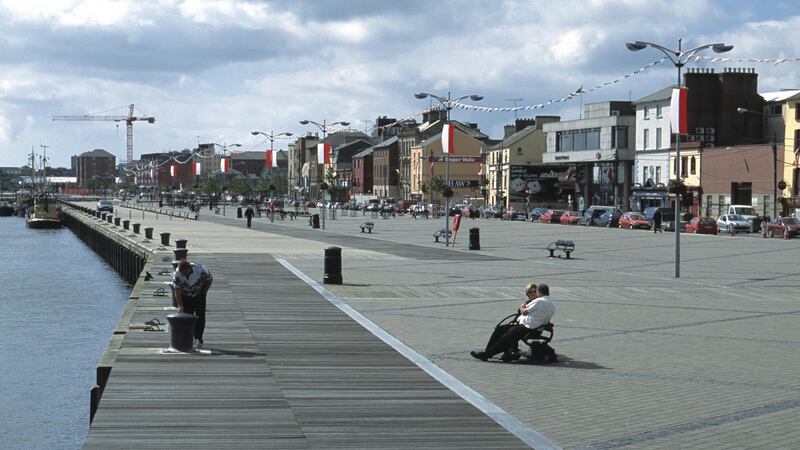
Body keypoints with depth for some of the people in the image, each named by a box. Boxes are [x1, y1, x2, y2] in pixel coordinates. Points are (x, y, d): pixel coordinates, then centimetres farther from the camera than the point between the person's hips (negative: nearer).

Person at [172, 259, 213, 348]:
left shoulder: (200, 270, -27)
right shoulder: (177, 274, -24)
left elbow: (209, 279, -7)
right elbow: (177, 291, -20)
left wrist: (205, 291, -7)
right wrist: (180, 306, -25)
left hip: (199, 296, -1)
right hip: (185, 297, 1)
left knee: (200, 317, -6)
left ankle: (198, 339, -4)